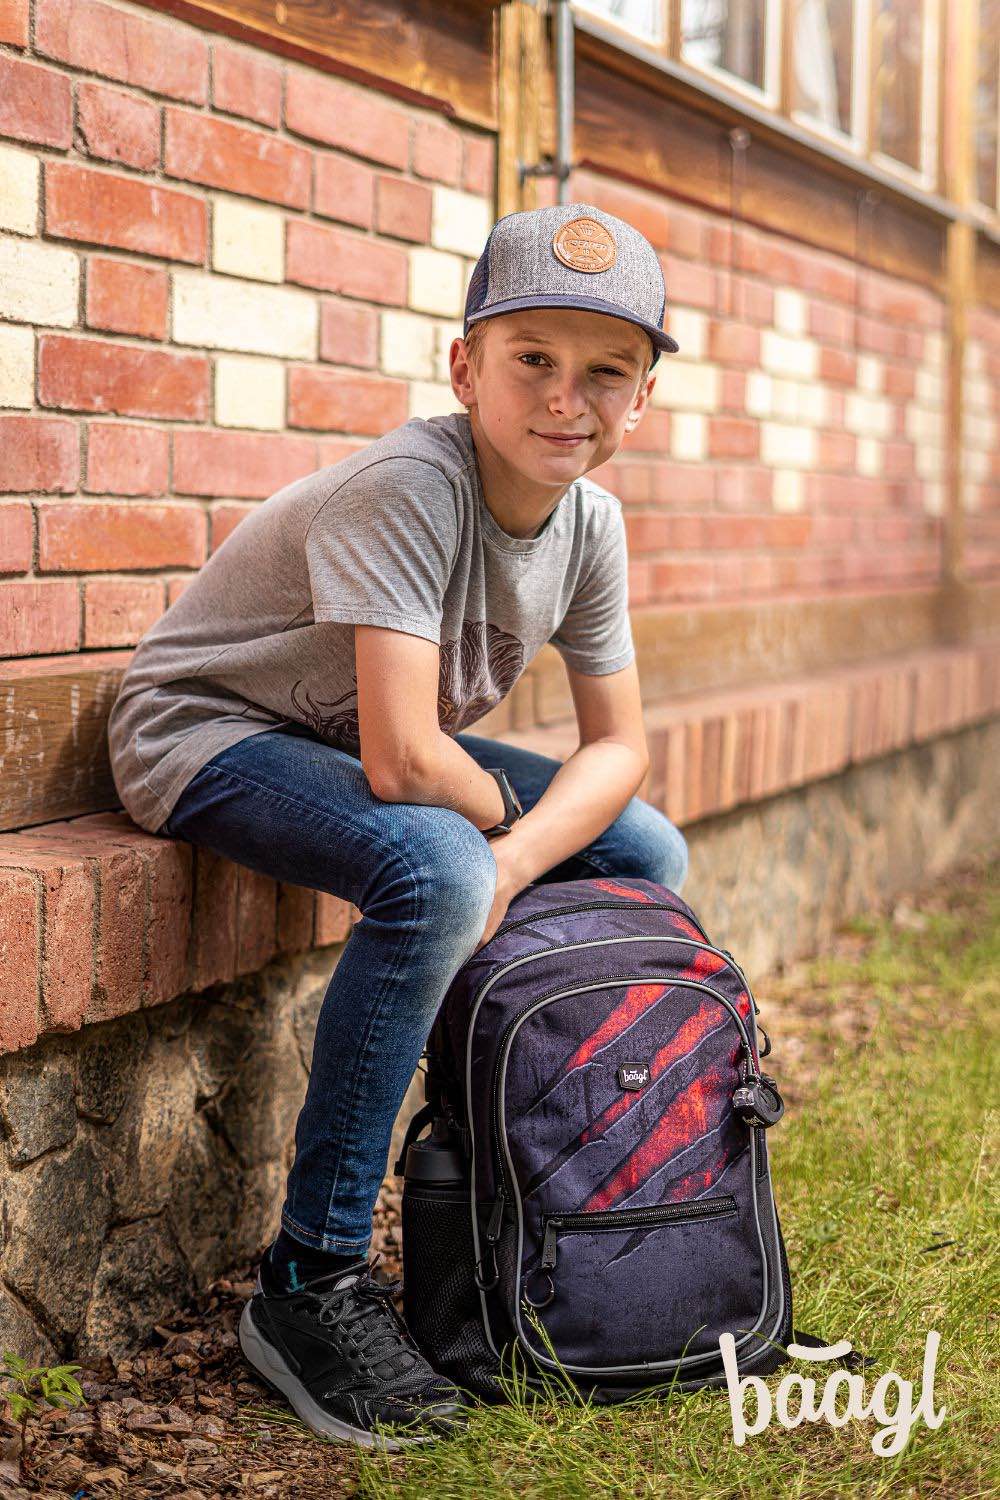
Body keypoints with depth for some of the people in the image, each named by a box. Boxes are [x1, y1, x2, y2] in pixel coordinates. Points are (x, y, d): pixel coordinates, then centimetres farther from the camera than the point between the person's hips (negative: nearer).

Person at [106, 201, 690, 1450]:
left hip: (369, 743, 8)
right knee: (435, 873, -35)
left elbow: (618, 744, -2)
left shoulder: (589, 519, -7)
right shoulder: (409, 486, -31)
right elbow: (402, 761, -38)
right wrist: (499, 827, -16)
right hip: (209, 735, -8)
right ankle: (310, 1280, -23)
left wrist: (518, 860, -21)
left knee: (646, 855, 6)